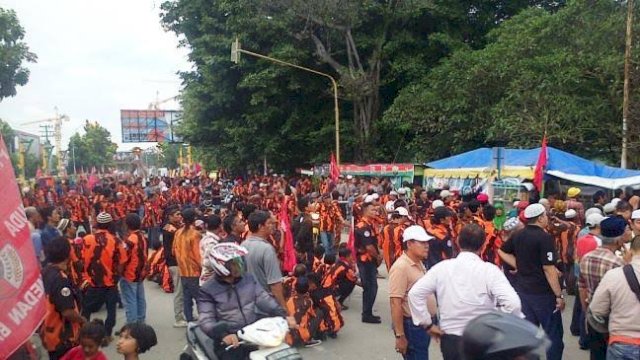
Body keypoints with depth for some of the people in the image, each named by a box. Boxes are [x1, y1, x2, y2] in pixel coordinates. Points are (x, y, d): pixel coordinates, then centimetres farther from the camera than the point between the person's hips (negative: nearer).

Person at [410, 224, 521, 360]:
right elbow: (513, 303, -23)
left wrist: (427, 324, 0)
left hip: (449, 339, 3)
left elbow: (415, 293, -7)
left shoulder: (442, 267, -4)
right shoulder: (489, 270, -13)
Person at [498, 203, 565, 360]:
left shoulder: (517, 235, 4)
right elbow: (549, 269, -21)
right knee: (553, 333, 7)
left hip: (523, 289, 7)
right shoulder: (545, 237, -18)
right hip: (543, 292, -7)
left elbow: (502, 252, 17)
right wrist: (559, 295, -15)